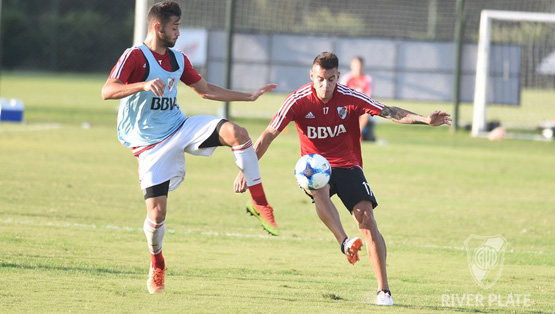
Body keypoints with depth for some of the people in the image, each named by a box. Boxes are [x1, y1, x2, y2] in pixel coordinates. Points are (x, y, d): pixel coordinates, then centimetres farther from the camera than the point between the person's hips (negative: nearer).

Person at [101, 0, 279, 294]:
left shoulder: (178, 59, 10)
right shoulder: (135, 57, -13)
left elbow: (206, 90, 22)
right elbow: (107, 91, -26)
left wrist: (250, 96, 19)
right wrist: (143, 85, -41)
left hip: (181, 127, 5)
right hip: (150, 143, -5)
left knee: (235, 132, -23)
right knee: (157, 212, -11)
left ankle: (258, 202, -15)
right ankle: (156, 265, 20)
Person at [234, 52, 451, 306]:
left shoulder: (350, 99, -12)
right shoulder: (298, 101, -13)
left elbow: (390, 112, -16)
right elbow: (269, 135, -14)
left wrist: (424, 120, -31)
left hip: (348, 166, 0)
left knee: (367, 220, -16)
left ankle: (383, 291, -13)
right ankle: (344, 242, -40)